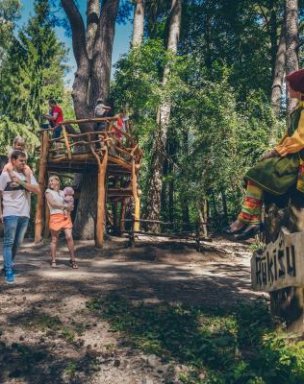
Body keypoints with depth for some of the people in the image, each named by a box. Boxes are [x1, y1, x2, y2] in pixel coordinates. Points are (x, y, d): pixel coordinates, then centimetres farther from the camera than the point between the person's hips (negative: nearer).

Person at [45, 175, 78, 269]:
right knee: (54, 239, 1)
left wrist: (68, 208, -6)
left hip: (66, 216, 3)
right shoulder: (48, 192, 8)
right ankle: (53, 260, 11)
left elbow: (70, 207, 16)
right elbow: (52, 203, -7)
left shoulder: (62, 192, 18)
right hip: (55, 216, -3)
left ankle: (72, 260, -1)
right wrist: (64, 206, -2)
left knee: (69, 237, -7)